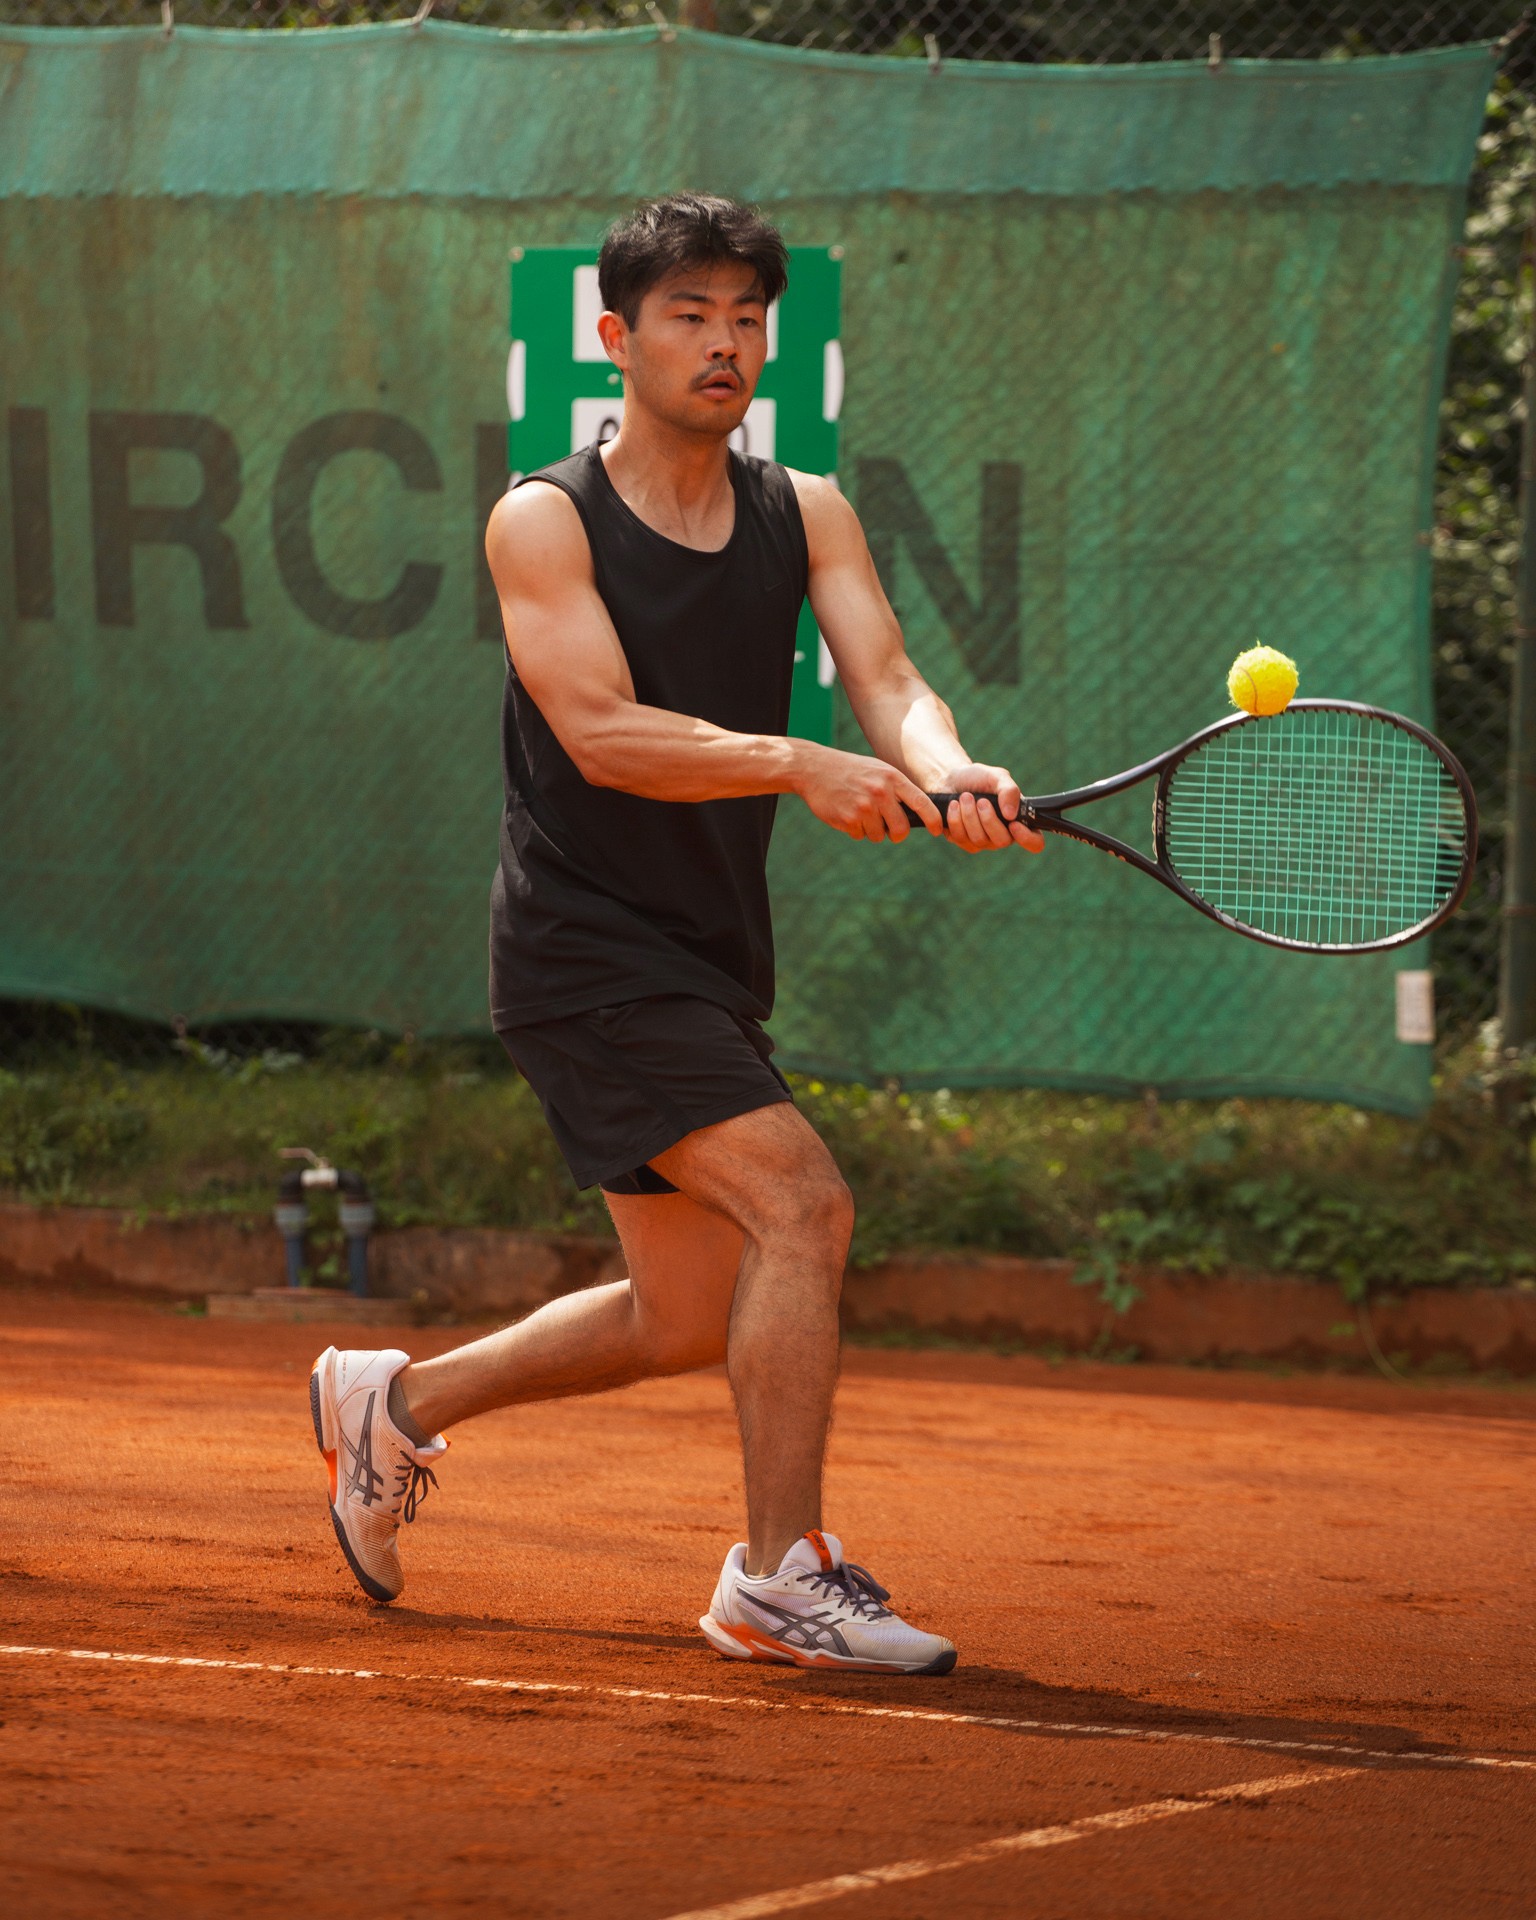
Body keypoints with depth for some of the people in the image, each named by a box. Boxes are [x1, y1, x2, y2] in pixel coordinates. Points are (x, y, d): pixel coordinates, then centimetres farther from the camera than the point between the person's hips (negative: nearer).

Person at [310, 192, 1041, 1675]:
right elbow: (602, 732, -22)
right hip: (587, 953, -7)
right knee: (803, 1204, -21)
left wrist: (945, 770, -32)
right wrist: (803, 766, -35)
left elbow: (887, 680, -9)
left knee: (688, 1318, 14)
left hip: (710, 966, 7)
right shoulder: (544, 522, -8)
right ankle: (780, 1578, -15)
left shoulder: (806, 515, 7)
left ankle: (397, 1402, 34)